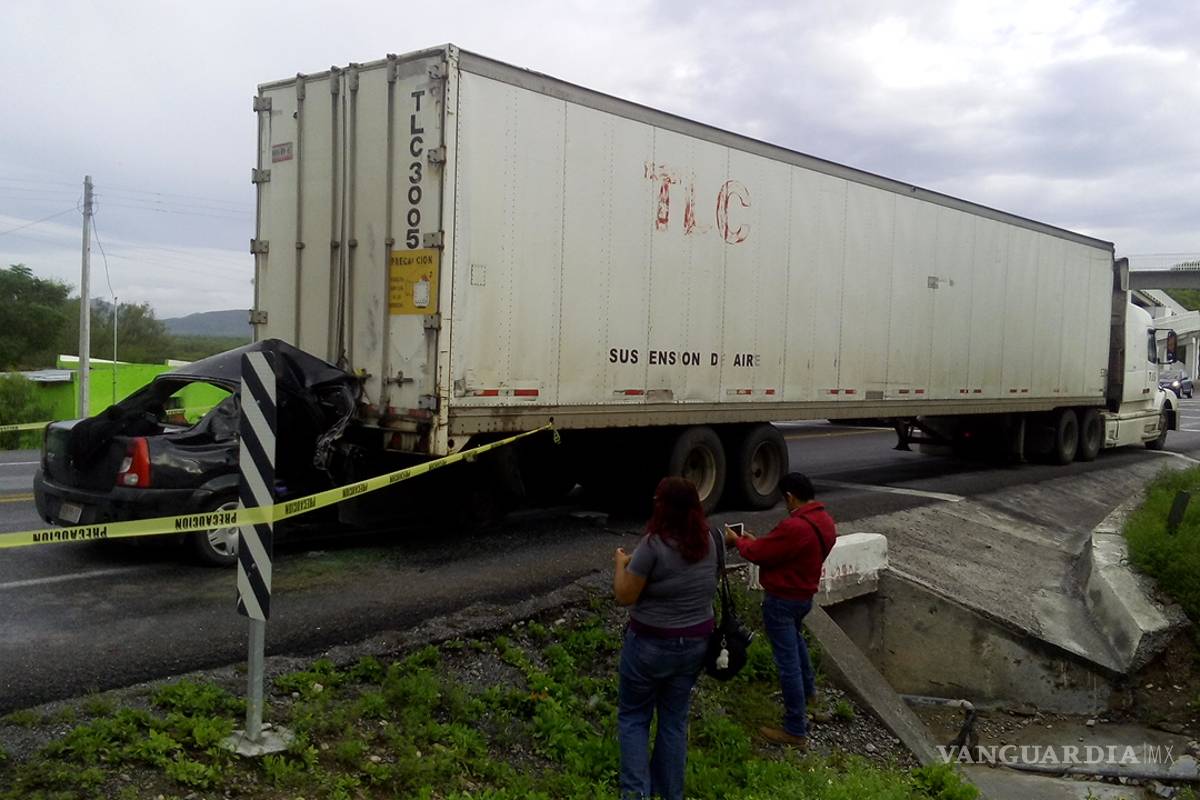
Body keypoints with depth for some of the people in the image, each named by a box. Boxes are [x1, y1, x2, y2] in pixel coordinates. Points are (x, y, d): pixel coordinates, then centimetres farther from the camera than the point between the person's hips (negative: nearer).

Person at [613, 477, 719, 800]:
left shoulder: (654, 544, -23)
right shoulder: (707, 541, -2)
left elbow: (625, 596, -16)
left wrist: (622, 563, 2)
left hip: (652, 643, -5)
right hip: (696, 642, 6)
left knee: (633, 717, 12)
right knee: (674, 719, 17)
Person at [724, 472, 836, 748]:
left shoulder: (795, 527, -29)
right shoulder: (825, 521, 1)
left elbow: (760, 554, -17)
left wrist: (738, 541, 1)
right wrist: (756, 541, 11)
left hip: (781, 600, -10)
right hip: (805, 596, 10)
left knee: (788, 663, -3)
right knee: (795, 637, 36)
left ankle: (796, 731, 3)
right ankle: (808, 689, 55)